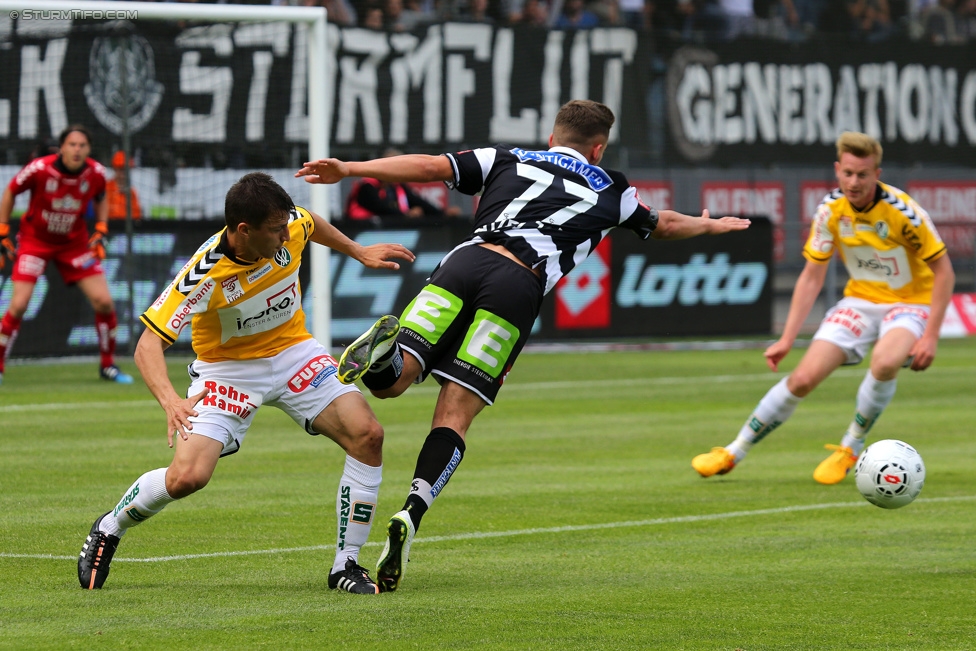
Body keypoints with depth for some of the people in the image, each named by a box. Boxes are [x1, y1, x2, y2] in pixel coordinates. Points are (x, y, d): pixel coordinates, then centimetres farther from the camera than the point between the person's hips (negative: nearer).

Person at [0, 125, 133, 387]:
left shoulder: (96, 173, -13)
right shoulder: (40, 169, -23)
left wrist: (101, 232, -1)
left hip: (75, 242, 3)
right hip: (35, 240, -3)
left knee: (104, 302, -7)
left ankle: (107, 365, 13)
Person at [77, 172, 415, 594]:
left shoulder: (290, 229, -17)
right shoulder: (204, 275, -31)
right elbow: (148, 344, -34)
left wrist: (359, 252, 20)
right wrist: (170, 399, -50)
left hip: (292, 351, 4)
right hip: (227, 368, -4)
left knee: (367, 435, -17)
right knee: (187, 477, -21)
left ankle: (345, 566, -6)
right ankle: (108, 530, 12)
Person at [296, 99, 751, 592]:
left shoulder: (507, 160, 28)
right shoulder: (610, 191, 30)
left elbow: (429, 166, 15)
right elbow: (663, 226, 49)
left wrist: (346, 169, 11)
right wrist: (710, 225, 70)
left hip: (466, 260, 1)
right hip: (521, 286, -1)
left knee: (389, 382, -2)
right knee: (453, 418, -3)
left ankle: (386, 356, -40)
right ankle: (409, 517, -26)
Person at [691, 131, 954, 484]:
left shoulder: (902, 211, -23)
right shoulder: (831, 210, -10)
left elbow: (944, 272, -15)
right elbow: (812, 276, -1)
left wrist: (930, 336, -22)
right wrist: (787, 339, -6)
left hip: (910, 302, -4)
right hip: (860, 299, 4)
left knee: (885, 362, -36)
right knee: (803, 377, -9)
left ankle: (851, 448, -11)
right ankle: (733, 452, 8)